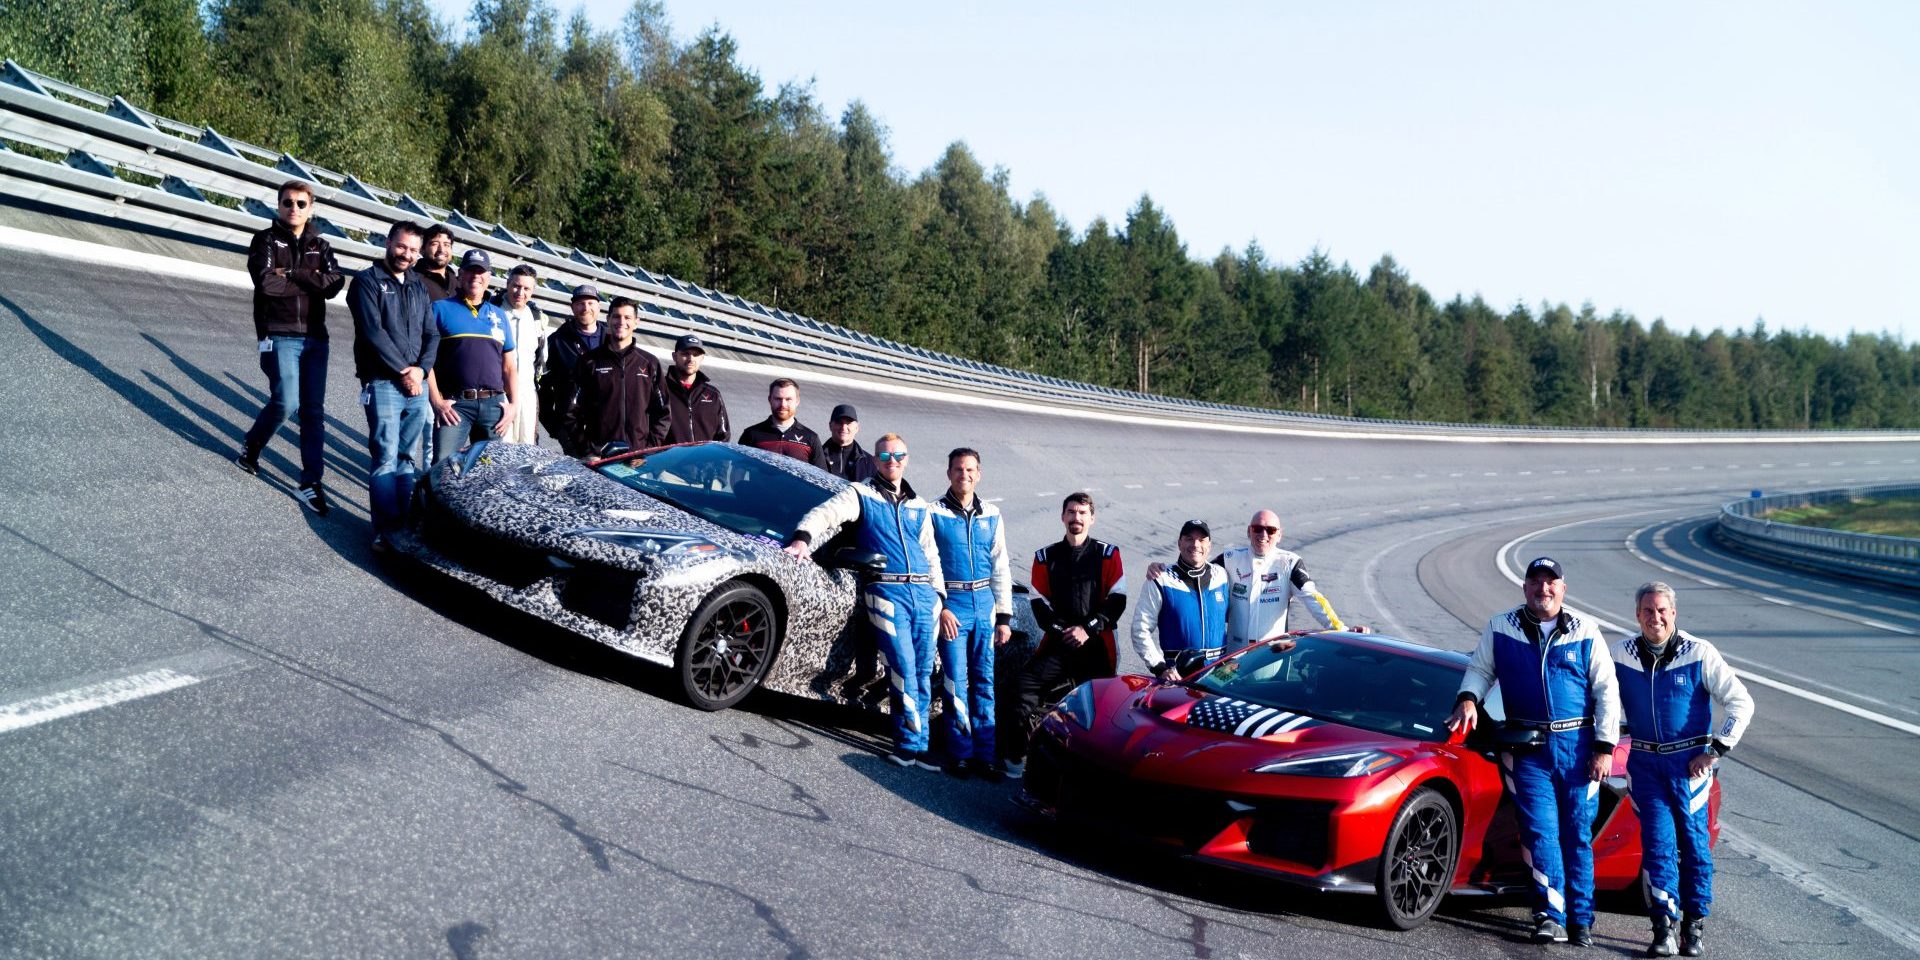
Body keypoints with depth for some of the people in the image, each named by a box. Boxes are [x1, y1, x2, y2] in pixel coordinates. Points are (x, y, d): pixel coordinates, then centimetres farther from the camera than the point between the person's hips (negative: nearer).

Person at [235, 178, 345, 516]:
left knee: (314, 411, 0)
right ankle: (250, 447, 16)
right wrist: (310, 282, -5)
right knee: (286, 403, -14)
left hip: (315, 337, 4)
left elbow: (335, 283, -5)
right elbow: (266, 282, -13)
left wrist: (291, 274, -11)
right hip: (279, 335, -4)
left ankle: (311, 483, 2)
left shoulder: (319, 245, 13)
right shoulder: (266, 240, 3)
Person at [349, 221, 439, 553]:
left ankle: (404, 524, 13)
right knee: (386, 458, -9)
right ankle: (385, 532, -9)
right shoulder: (368, 281, 0)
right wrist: (403, 371, -11)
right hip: (383, 383, -6)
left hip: (417, 385, 6)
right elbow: (373, 332, -10)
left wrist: (421, 369, -5)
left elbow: (432, 335, 12)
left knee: (408, 458, 8)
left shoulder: (419, 286, 17)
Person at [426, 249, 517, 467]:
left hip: (494, 404, 4)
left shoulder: (500, 315, 18)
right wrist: (437, 401, -9)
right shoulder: (441, 309, 6)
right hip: (454, 403, -4)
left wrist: (512, 404, 7)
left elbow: (508, 367, 19)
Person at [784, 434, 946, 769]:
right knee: (904, 671, -15)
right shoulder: (861, 495, 8)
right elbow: (826, 513, -9)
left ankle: (914, 745, 10)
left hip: (924, 594, 5)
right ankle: (912, 744, -6)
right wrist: (803, 537, -29)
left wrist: (939, 594, 15)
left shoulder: (919, 507, 23)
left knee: (923, 672, 3)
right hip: (886, 593, -5)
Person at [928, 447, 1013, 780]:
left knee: (984, 680, 5)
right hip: (951, 604, -4)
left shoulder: (991, 515, 11)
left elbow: (1001, 568, 14)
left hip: (984, 603, 4)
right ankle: (961, 752, 4)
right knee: (956, 681, -4)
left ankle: (986, 753, 10)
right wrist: (939, 608, -11)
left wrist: (1004, 616, 10)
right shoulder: (934, 513, -2)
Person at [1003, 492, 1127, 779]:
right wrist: (1062, 630, -8)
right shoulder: (1045, 557, 14)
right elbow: (1039, 603, 8)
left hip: (1096, 642, -1)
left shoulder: (1108, 554, 9)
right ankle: (1019, 752, -10)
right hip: (1056, 641, 1)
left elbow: (1117, 600, 1)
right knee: (1026, 684, -19)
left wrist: (1087, 629, -10)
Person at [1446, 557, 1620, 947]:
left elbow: (1607, 690, 5)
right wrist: (1468, 699, -7)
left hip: (1578, 743, 0)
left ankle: (1581, 919, 13)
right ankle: (1552, 917, -7)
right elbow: (1480, 669, 15)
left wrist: (1605, 746, -1)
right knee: (1540, 830, -9)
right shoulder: (1500, 629, 5)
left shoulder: (1585, 632, 4)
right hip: (1528, 745, 0)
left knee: (1578, 833, 5)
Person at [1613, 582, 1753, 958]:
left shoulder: (1699, 653, -9)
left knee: (1694, 842, 4)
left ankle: (1693, 927, 15)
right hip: (1645, 763, 2)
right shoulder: (1621, 654, 0)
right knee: (1658, 842, -4)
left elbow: (1741, 703, -6)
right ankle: (1664, 927, -2)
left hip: (1689, 761, -1)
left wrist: (1716, 751, -9)